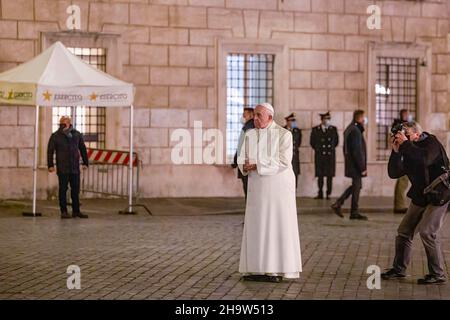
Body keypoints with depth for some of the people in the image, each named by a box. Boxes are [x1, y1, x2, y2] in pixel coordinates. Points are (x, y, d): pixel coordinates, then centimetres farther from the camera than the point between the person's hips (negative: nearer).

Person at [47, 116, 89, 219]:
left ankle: (76, 211, 13)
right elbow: (50, 151, 0)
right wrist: (50, 165, -7)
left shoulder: (77, 135, 7)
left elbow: (83, 149, 15)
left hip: (75, 168, 3)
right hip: (62, 169, -3)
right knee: (63, 190, 0)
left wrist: (85, 163, 11)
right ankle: (64, 211, 5)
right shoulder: (55, 136, -1)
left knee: (75, 190, 6)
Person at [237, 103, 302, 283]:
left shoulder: (284, 135, -9)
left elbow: (283, 162, -18)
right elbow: (242, 160, 5)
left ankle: (278, 269, 2)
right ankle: (258, 268, 9)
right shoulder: (250, 135, 8)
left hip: (279, 186, -5)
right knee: (257, 226, 3)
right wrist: (246, 166, -19)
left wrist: (257, 165, -19)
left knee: (279, 225, -3)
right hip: (258, 187, 5)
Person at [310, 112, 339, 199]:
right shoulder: (315, 130, 0)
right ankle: (320, 194, 7)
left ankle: (328, 194, 5)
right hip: (319, 156, -1)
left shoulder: (333, 129, 4)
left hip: (331, 156, 1)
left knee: (330, 176, -1)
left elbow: (336, 141, 16)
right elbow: (312, 142, 10)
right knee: (320, 175, 2)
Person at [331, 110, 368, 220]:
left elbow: (346, 149, 19)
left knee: (355, 186, 18)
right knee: (356, 186, 0)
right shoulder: (355, 131, -19)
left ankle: (338, 204, 14)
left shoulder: (349, 129, 13)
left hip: (350, 163, 10)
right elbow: (357, 151, -22)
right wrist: (362, 168, -19)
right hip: (356, 165, -10)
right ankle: (354, 212, 8)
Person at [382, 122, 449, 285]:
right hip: (420, 197, 8)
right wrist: (396, 151, -11)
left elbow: (425, 159, -35)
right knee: (404, 231, 9)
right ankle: (399, 269, 22)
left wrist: (405, 144, -27)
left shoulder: (431, 143, -13)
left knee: (427, 231, -19)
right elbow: (393, 173, 1)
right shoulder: (407, 150, 6)